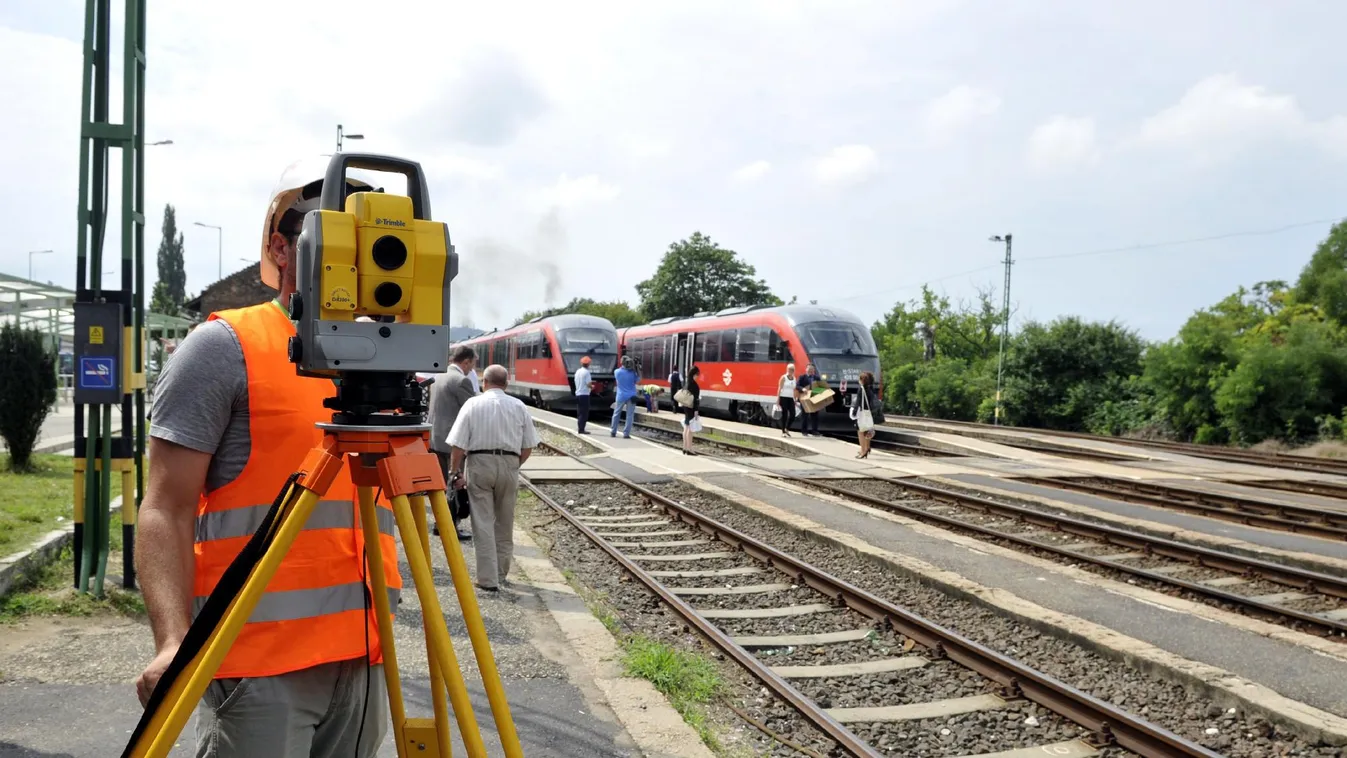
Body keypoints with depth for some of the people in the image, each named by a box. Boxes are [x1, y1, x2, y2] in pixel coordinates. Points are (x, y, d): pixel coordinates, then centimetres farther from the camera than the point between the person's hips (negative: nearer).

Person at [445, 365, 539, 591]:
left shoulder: (473, 404, -2)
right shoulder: (518, 406, 4)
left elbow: (459, 445, -5)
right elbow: (528, 447, 5)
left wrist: (457, 473, 3)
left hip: (479, 464, -2)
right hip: (509, 464, 2)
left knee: (483, 524, 0)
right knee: (504, 524, 14)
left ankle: (488, 579, -2)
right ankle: (501, 575, 24)